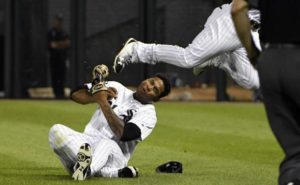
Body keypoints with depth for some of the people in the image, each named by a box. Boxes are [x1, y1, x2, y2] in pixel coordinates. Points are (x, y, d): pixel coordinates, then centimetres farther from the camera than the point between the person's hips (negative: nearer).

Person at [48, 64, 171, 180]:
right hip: (85, 144, 4)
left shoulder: (148, 114, 2)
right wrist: (96, 97, -12)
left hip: (114, 156, -4)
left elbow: (124, 134, -17)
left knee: (107, 144, -39)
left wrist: (103, 101, -15)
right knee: (56, 131, -26)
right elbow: (75, 94, 9)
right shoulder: (116, 88, 16)